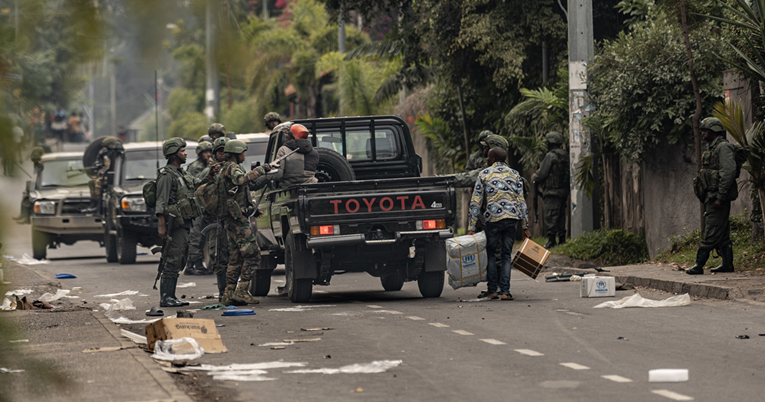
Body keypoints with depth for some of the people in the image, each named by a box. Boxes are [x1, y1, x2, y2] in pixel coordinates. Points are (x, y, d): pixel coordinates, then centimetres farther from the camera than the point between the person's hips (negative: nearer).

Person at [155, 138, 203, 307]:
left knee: (179, 262, 10)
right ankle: (165, 298, -12)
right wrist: (162, 226, -23)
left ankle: (170, 296, 14)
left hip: (185, 223, 10)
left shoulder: (181, 173, 19)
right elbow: (161, 203, -18)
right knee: (173, 261, -12)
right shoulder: (167, 175, -12)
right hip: (175, 225, -10)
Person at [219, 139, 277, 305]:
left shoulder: (224, 169, 21)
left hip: (231, 220, 10)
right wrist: (263, 169, -34)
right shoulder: (233, 168, -12)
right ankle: (242, 291, -13)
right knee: (253, 255, -10)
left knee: (236, 258, 11)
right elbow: (242, 179, -36)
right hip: (238, 219, -10)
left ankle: (229, 294, 9)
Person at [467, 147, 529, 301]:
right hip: (513, 218, 2)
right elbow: (521, 201, 7)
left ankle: (492, 290, 8)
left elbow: (475, 202, 2)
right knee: (507, 255, 8)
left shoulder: (484, 174, 6)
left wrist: (472, 227, 2)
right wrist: (525, 227, 10)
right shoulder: (514, 174, 12)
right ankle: (505, 291, -1)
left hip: (494, 218, -2)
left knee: (491, 253, 13)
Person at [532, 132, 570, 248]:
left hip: (552, 191, -8)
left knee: (550, 216, -9)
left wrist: (534, 178, 10)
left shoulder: (550, 156, -12)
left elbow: (542, 173, -13)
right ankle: (562, 238, 13)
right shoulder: (565, 156, 13)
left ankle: (551, 240, -13)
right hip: (564, 190, 8)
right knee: (561, 215, 13)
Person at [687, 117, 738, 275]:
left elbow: (729, 172, -20)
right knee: (722, 233, 10)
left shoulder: (723, 147, -11)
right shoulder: (711, 148, 21)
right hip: (712, 197, 10)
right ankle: (727, 264, 12)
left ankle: (699, 266, -15)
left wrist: (720, 197, -23)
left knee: (712, 233, -11)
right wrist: (708, 198, 20)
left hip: (718, 196, -10)